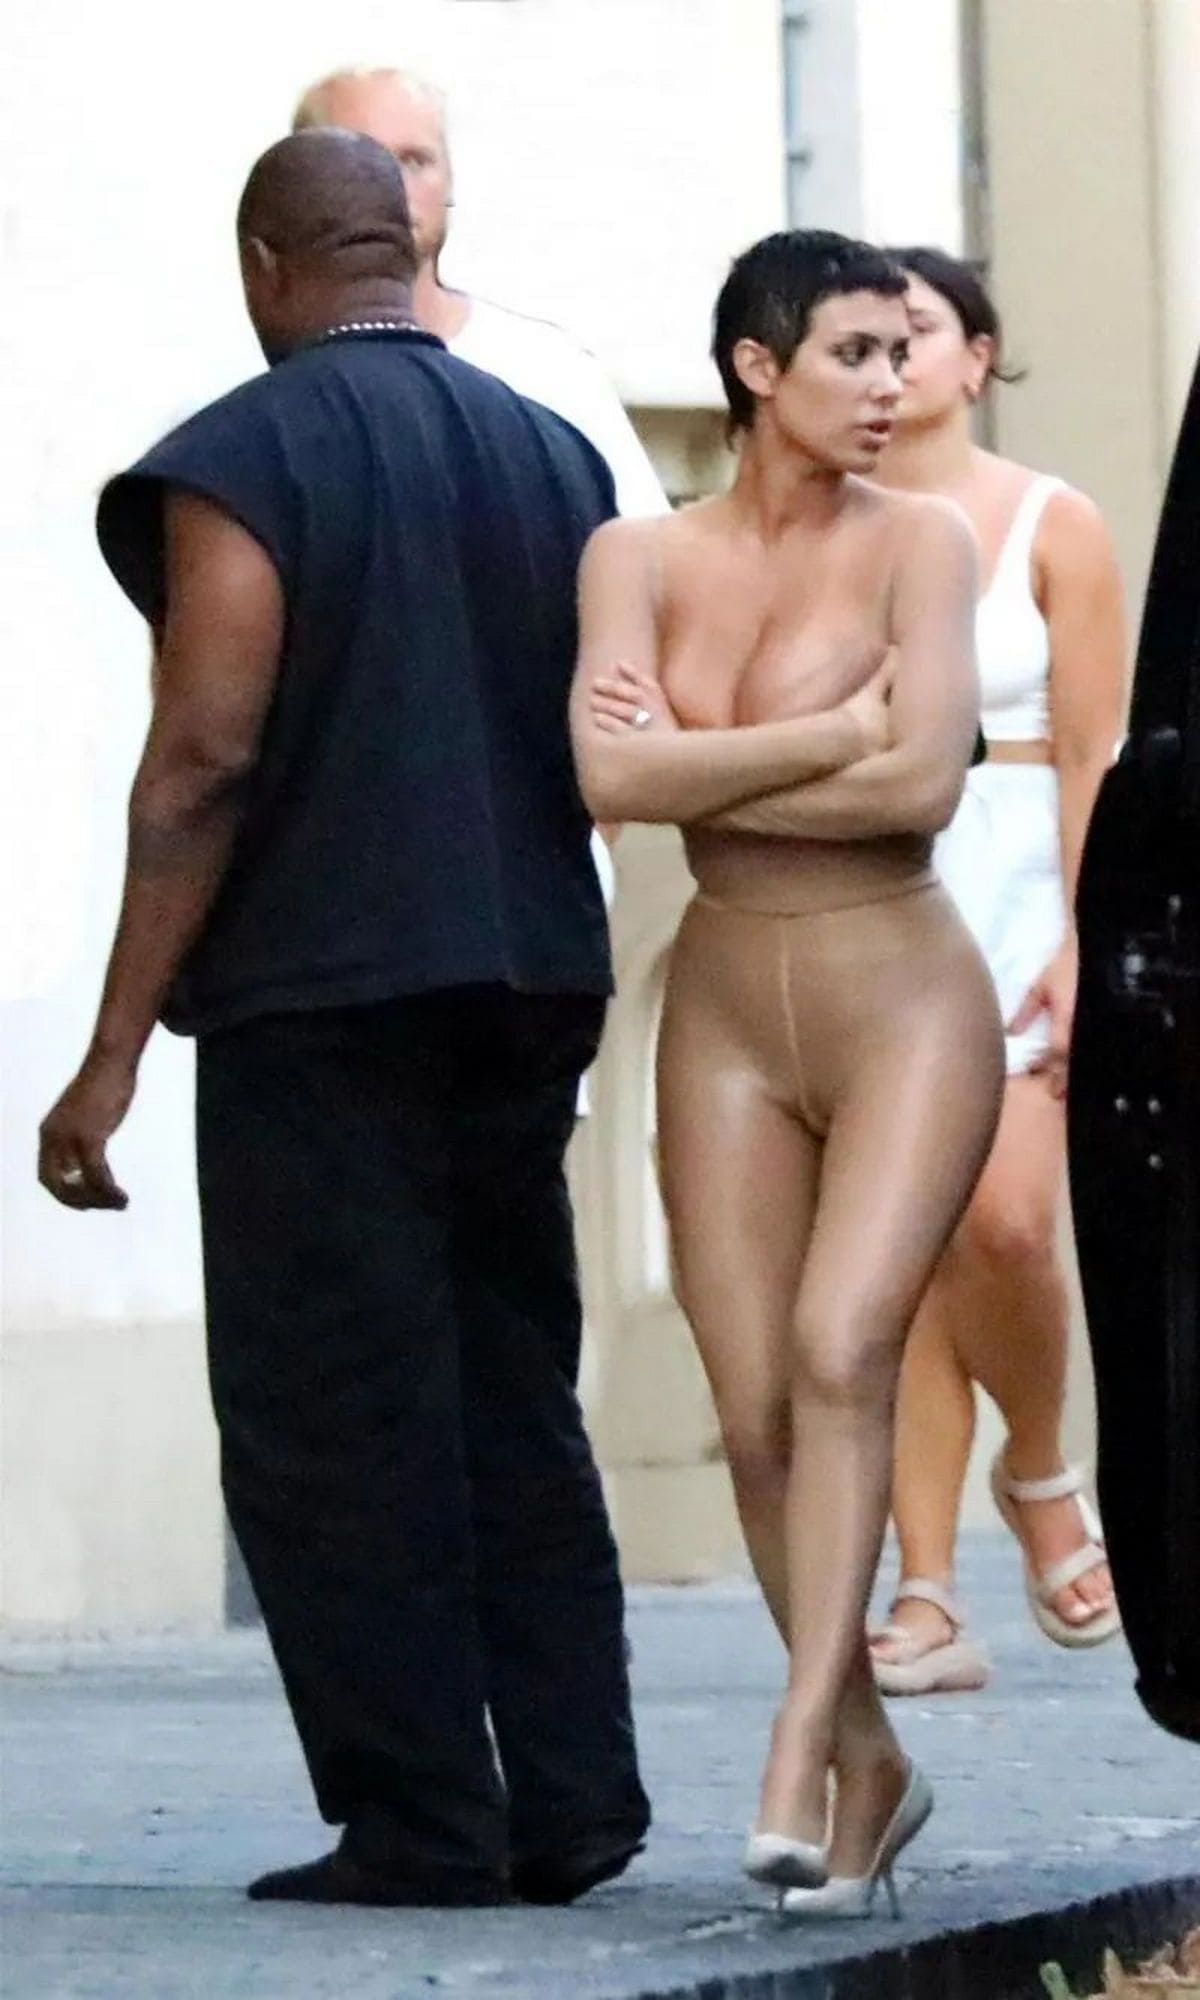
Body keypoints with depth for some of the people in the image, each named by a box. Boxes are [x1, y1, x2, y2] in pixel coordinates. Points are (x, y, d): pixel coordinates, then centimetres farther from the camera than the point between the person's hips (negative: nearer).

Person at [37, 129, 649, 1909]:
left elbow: (204, 759, -15)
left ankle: (418, 1825, -3)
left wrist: (116, 1051, -13)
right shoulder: (555, 456, 10)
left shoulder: (236, 460, -8)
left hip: (314, 997, -6)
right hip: (527, 998, 6)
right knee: (515, 1405, 13)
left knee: (335, 1427, -1)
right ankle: (569, 1803, 9)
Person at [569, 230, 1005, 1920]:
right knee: (757, 1410, 0)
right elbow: (613, 778, -12)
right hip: (727, 1007, 3)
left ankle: (796, 1768, -24)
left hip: (903, 1000, -3)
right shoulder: (639, 558, 4)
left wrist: (697, 767, -9)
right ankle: (871, 1762, 15)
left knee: (841, 1350, -21)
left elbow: (923, 784, -16)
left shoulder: (918, 542, -4)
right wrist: (836, 727, -13)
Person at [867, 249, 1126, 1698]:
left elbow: (1093, 754, 0)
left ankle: (1040, 1473, 13)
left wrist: (1079, 939, -9)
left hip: (1013, 903, -2)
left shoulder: (1051, 526, 5)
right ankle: (926, 1597, -2)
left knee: (1004, 1220, -17)